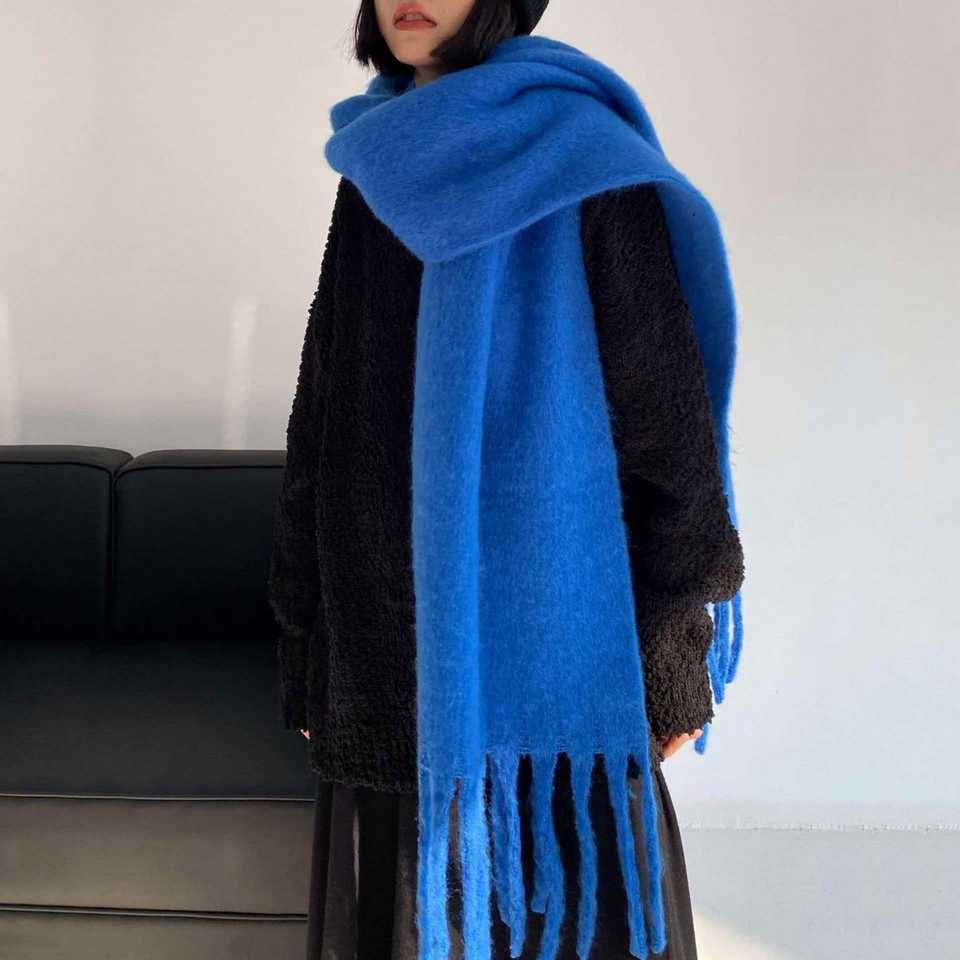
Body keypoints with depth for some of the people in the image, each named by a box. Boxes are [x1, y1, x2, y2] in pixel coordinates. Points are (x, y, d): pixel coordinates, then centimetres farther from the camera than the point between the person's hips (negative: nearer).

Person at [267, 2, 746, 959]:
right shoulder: (374, 182, 9)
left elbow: (663, 406, -8)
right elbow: (324, 411, 10)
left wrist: (670, 656, -8)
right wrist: (307, 637, 9)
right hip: (394, 620, 5)